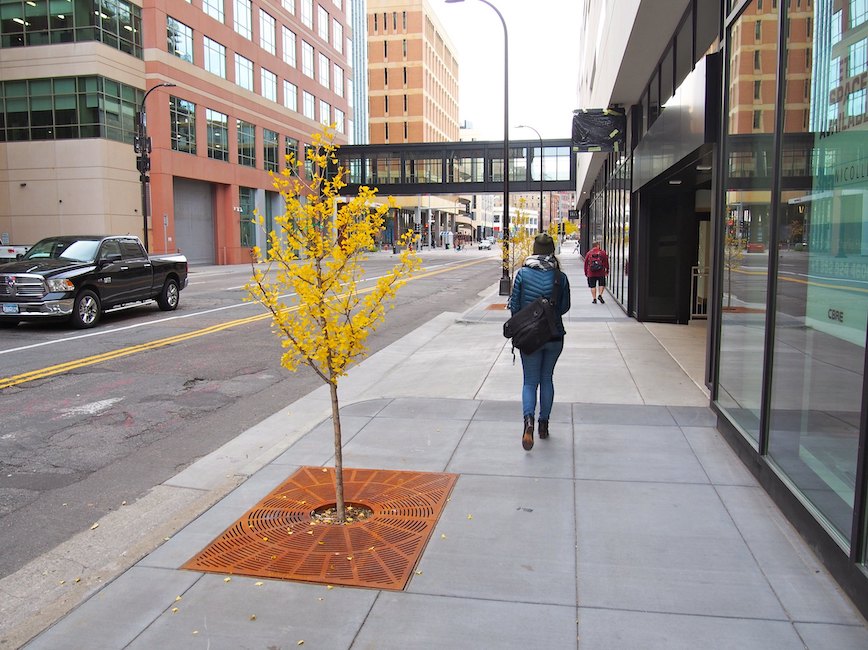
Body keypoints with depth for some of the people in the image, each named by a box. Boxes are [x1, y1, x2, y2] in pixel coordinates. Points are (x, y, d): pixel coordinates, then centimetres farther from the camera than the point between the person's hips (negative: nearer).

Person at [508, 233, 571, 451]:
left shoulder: (523, 273, -9)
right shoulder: (560, 276, -6)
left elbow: (514, 306, -5)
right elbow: (565, 307, 3)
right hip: (554, 336, 1)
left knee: (530, 381, 5)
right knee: (547, 379, 17)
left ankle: (529, 419, -20)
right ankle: (544, 423, 24)